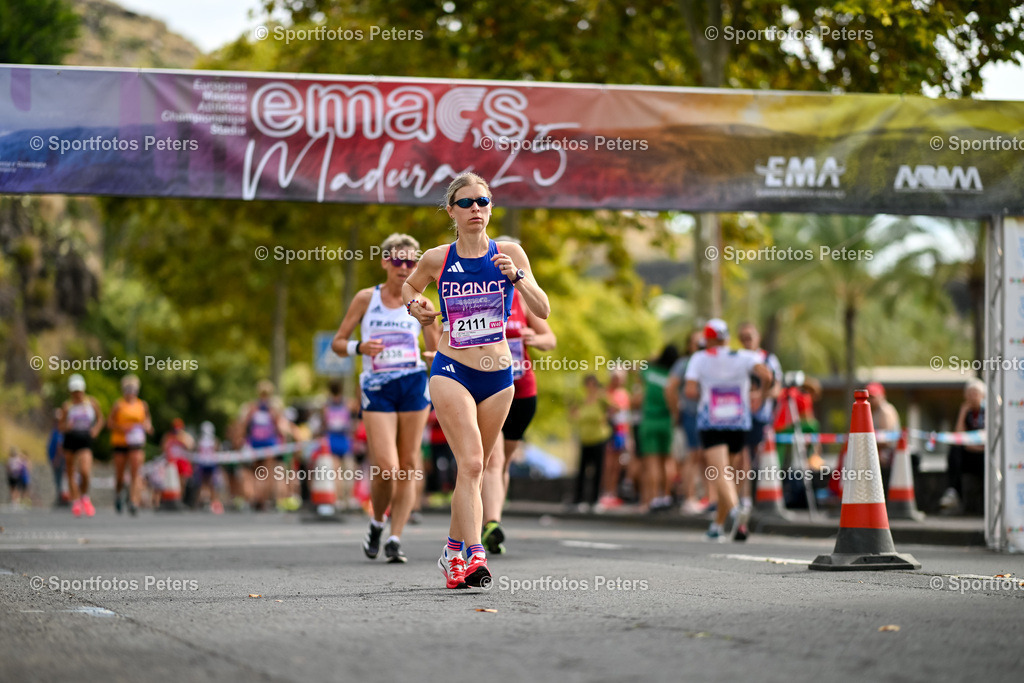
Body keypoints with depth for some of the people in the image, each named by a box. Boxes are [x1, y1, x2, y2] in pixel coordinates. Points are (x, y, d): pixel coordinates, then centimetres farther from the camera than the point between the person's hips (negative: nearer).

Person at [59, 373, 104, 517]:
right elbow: (60, 426, 3)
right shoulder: (67, 406, -2)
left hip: (85, 440, -1)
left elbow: (100, 418, 16)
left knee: (85, 472, -16)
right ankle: (75, 502, 13)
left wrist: (96, 430, -1)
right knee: (71, 473, 4)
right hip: (70, 440, 1)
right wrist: (66, 426, -19)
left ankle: (84, 497, 9)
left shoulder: (92, 402, 2)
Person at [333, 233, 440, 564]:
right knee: (386, 468, -12)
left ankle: (395, 538, 6)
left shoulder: (421, 305, 7)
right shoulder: (366, 298, 4)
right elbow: (337, 342, 7)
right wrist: (360, 347, -14)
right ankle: (377, 523, 16)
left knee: (408, 467, -1)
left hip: (413, 384, 2)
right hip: (376, 388, -2)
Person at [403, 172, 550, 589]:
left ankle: (453, 550, 28)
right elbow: (409, 285, 21)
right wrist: (413, 304, 0)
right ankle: (475, 554, -23)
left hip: (498, 376, 2)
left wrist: (516, 276, -19)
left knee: (473, 468, 12)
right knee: (471, 463, -18)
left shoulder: (509, 253, 0)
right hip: (451, 371, -2)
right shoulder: (437, 259, 0)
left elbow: (543, 311, -5)